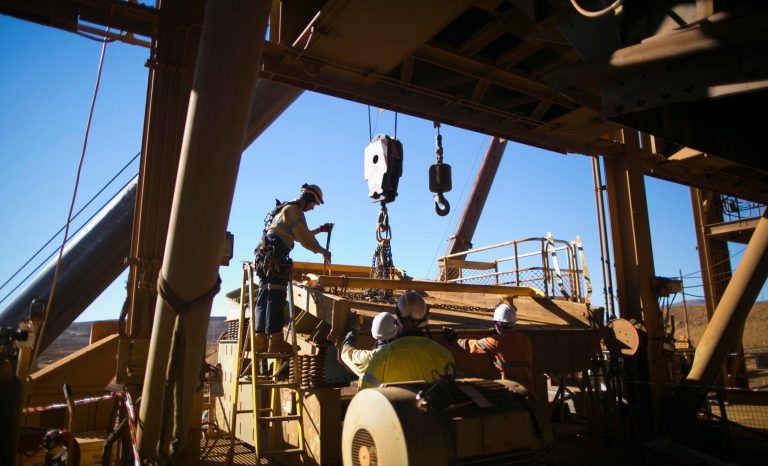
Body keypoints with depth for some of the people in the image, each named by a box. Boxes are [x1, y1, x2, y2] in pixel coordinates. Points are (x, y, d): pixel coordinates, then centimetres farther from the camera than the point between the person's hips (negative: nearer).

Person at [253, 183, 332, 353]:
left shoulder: (284, 209, 29)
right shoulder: (294, 210, -3)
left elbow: (299, 235, 38)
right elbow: (304, 238, -8)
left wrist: (319, 230, 38)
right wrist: (323, 251, 2)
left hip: (264, 257, 10)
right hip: (275, 257, -10)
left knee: (264, 297, 7)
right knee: (276, 296, -13)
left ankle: (260, 340, 6)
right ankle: (275, 341, -16)